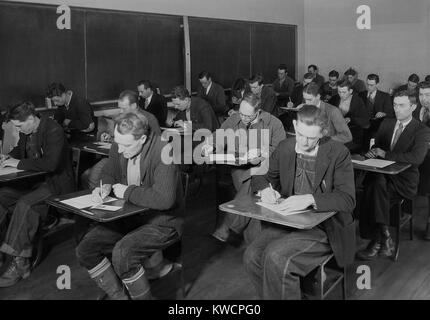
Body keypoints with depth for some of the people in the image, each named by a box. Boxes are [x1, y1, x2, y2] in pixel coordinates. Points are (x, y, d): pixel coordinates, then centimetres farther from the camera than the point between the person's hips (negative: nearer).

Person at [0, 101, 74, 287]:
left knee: (25, 204, -30)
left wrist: (19, 163, -23)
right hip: (33, 180, 9)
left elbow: (50, 163, -32)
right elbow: (20, 149, 28)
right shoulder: (26, 132, 7)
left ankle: (20, 263, -24)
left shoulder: (53, 131, -20)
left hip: (56, 183, -9)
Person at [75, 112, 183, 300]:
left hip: (162, 222, -8)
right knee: (85, 249, -3)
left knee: (122, 253, -30)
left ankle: (143, 297, -3)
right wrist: (105, 187, -6)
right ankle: (119, 296, 12)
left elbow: (164, 199, -35)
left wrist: (127, 192, -22)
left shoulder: (163, 153, -24)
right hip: (128, 217, 8)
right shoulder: (119, 147, -2)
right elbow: (108, 173, 19)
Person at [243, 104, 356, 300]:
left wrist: (310, 199, -30)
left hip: (324, 228, -5)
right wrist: (265, 188, -9)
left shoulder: (338, 153, -10)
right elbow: (261, 176, 15)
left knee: (275, 257, -28)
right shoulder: (284, 148, 3)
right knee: (251, 257, -18)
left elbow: (347, 199, -16)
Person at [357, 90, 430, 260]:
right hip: (381, 173, 4)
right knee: (377, 183, -32)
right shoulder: (386, 123, 16)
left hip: (404, 180, -4)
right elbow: (376, 146, 19)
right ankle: (384, 238, -28)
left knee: (374, 192, -31)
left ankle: (376, 241, -21)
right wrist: (373, 152, -7)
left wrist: (385, 154, -18)